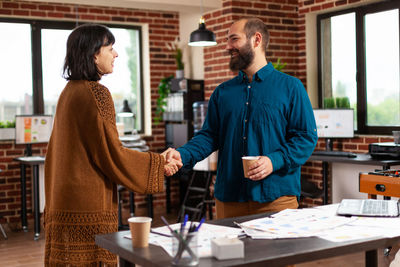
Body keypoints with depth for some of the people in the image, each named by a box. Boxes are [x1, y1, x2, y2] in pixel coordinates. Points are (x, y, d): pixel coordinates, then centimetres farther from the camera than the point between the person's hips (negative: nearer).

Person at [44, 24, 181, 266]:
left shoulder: (69, 92, 13)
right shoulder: (96, 93, -14)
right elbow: (112, 153, -15)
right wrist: (159, 164, -6)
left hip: (64, 202, 9)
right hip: (89, 205, -9)